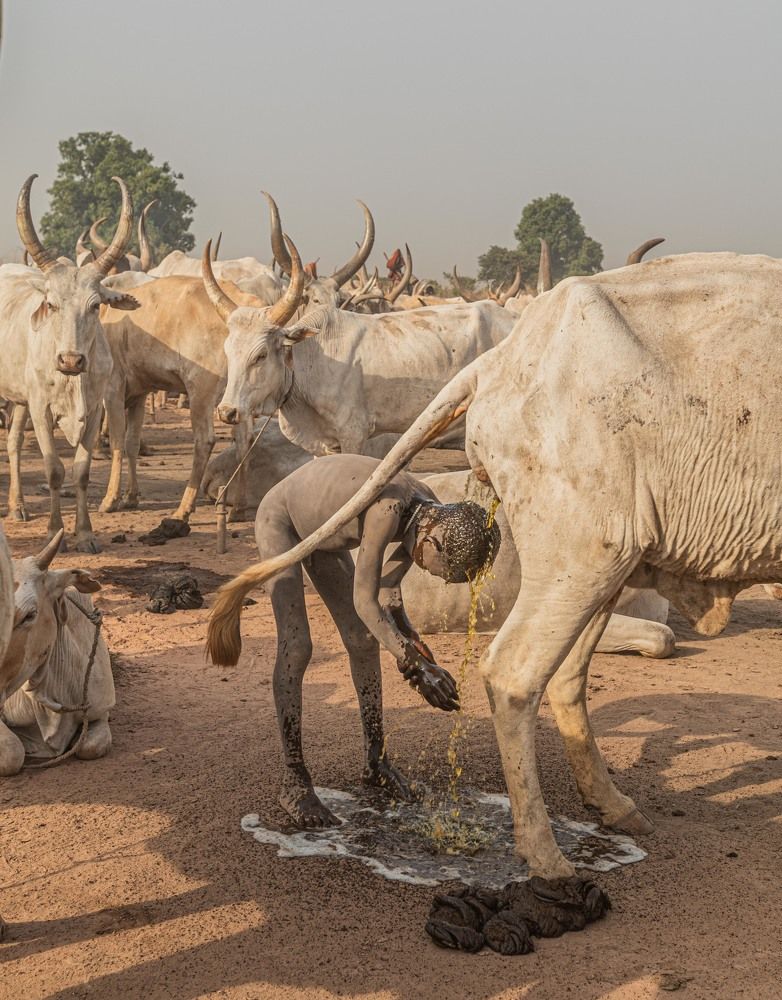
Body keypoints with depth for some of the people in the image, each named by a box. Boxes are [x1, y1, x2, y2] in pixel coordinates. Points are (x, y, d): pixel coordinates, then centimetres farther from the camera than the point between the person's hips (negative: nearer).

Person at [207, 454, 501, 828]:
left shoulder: (433, 515, -16)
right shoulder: (387, 510, -41)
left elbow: (387, 592, -6)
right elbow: (363, 600, -36)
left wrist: (412, 645, -18)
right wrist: (416, 665, -39)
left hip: (319, 529, 8)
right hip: (279, 519, -8)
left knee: (363, 640, 6)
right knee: (296, 646, -19)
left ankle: (376, 759, 20)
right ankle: (294, 780, -12)